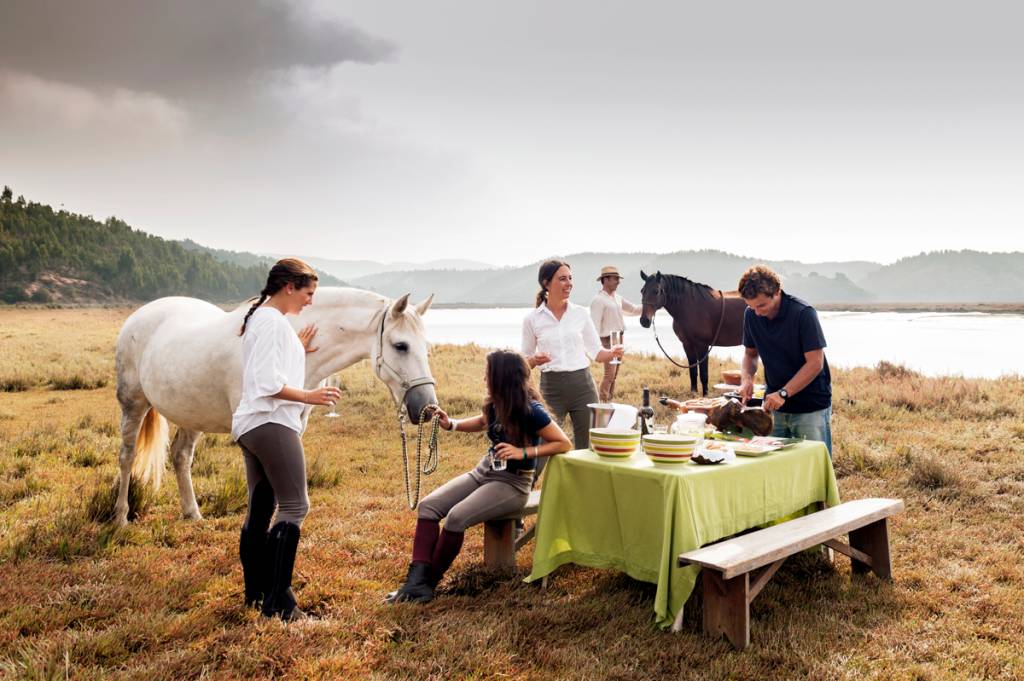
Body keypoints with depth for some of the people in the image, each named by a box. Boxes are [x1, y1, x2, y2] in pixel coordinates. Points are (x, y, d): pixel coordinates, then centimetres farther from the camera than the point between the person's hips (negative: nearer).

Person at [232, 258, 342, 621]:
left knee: (260, 510, 13)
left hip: (251, 426, 11)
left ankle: (256, 593, 20)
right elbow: (268, 384, -20)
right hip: (271, 424, -11)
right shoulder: (274, 321, -13)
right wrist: (309, 396, -16)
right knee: (294, 507, -9)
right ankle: (278, 600, -8)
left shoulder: (261, 318, 19)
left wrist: (297, 351, 20)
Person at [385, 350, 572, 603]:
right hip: (484, 471, 8)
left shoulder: (530, 411, -21)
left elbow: (564, 444, -17)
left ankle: (428, 582, -9)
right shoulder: (495, 403, 0)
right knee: (428, 505, -11)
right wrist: (451, 424, 6)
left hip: (513, 483, -8)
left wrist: (523, 452, -27)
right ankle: (417, 578, -21)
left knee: (457, 517, -28)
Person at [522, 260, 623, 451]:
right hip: (552, 387, -2)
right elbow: (525, 360, 6)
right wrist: (535, 360, -16)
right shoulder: (532, 319, -1)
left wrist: (612, 353, -12)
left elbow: (595, 351, 8)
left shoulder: (581, 313, 3)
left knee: (586, 446, 9)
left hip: (582, 385, 2)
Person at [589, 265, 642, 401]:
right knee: (610, 374, -11)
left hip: (619, 339, 8)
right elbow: (595, 325, -18)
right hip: (608, 340, -8)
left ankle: (609, 401, 19)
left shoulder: (617, 298, 13)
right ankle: (602, 403, -5)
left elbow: (634, 309, 21)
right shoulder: (598, 300, -13)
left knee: (615, 374, 12)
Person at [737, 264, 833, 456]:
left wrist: (783, 393, -24)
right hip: (775, 404, 5)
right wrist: (746, 378, -7)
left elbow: (815, 363, -18)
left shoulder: (803, 313, -18)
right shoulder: (751, 315, -2)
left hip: (811, 406, -5)